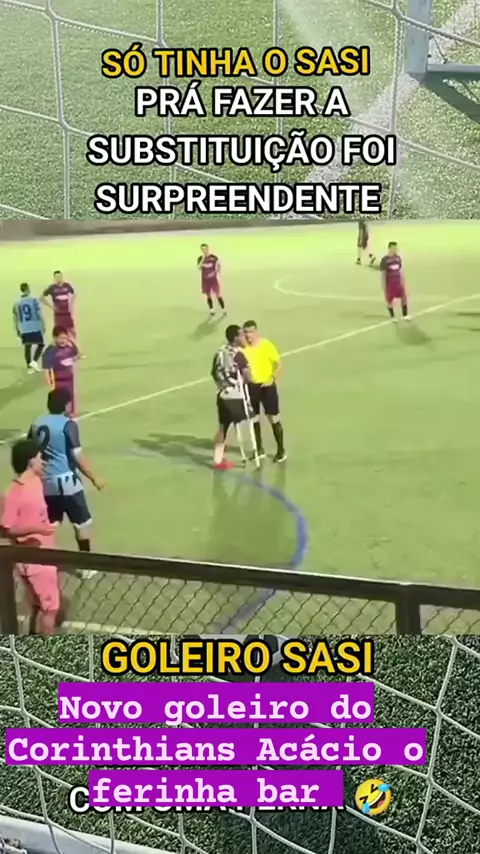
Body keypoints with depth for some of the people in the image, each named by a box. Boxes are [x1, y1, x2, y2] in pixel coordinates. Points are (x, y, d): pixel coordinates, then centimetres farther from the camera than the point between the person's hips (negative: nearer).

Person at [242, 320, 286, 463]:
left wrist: (272, 378, -20)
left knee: (274, 419, 2)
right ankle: (259, 449, 26)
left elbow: (278, 364, -7)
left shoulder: (266, 345, -12)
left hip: (267, 386, -3)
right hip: (251, 386, 3)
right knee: (254, 419, 11)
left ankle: (281, 450, 15)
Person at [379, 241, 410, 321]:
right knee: (389, 301, 6)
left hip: (398, 282, 4)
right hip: (389, 284, -4)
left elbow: (401, 271, 12)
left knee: (404, 297, 0)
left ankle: (405, 315, 15)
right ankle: (392, 317, 22)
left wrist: (403, 283, 13)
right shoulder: (384, 260, -13)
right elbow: (383, 275, -11)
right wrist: (384, 287, -12)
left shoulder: (398, 258, 3)